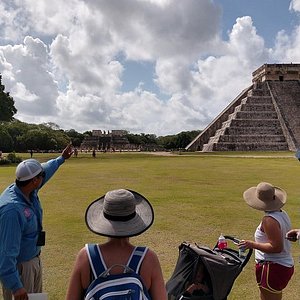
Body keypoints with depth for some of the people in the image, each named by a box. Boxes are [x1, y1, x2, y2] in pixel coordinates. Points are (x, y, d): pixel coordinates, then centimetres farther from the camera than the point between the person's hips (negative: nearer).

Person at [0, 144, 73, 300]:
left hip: (34, 259, 9)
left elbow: (46, 170, 13)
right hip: (18, 266, -9)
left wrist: (61, 159, 26)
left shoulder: (30, 191, -9)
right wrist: (15, 286, -32)